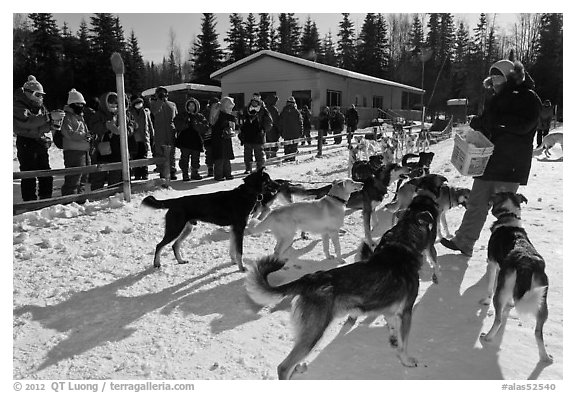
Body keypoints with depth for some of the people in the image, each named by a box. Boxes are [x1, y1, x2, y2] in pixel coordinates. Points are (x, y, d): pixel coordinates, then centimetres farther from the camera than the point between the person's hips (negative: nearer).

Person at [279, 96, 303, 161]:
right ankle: (292, 158, -1)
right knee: (294, 146, 2)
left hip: (286, 133, 3)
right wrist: (301, 132, 4)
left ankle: (287, 157, 7)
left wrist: (281, 132, 14)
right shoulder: (296, 111, -5)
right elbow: (300, 123, -3)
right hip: (295, 133, -2)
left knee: (286, 146, 9)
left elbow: (280, 123, 8)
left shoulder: (283, 112, 4)